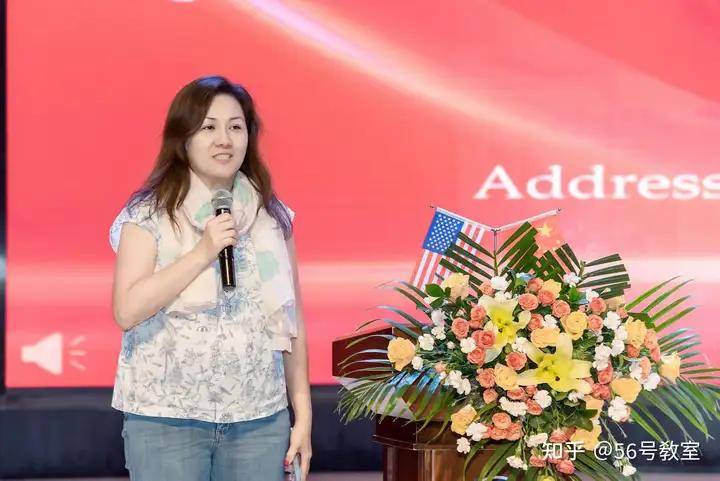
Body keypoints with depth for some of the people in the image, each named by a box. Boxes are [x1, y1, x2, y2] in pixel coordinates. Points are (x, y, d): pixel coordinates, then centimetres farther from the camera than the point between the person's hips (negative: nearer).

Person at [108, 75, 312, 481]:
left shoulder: (273, 217, 6)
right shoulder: (148, 215, -3)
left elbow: (292, 321, 9)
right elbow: (127, 312, -12)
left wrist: (303, 416, 7)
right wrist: (203, 252, -16)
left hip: (260, 420, 3)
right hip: (166, 419, -3)